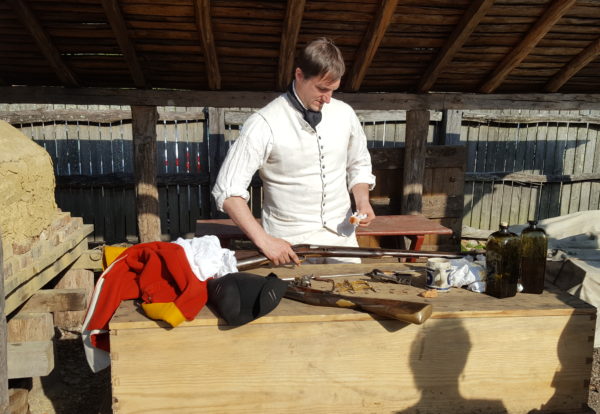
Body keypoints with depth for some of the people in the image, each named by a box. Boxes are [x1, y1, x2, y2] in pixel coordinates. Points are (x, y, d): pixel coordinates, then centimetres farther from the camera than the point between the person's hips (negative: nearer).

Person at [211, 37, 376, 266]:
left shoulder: (344, 114, 1)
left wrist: (362, 202, -3)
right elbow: (228, 191, -15)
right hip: (290, 246, -4)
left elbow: (359, 166, 16)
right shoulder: (263, 124, -14)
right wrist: (263, 240, -22)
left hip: (341, 238, 4)